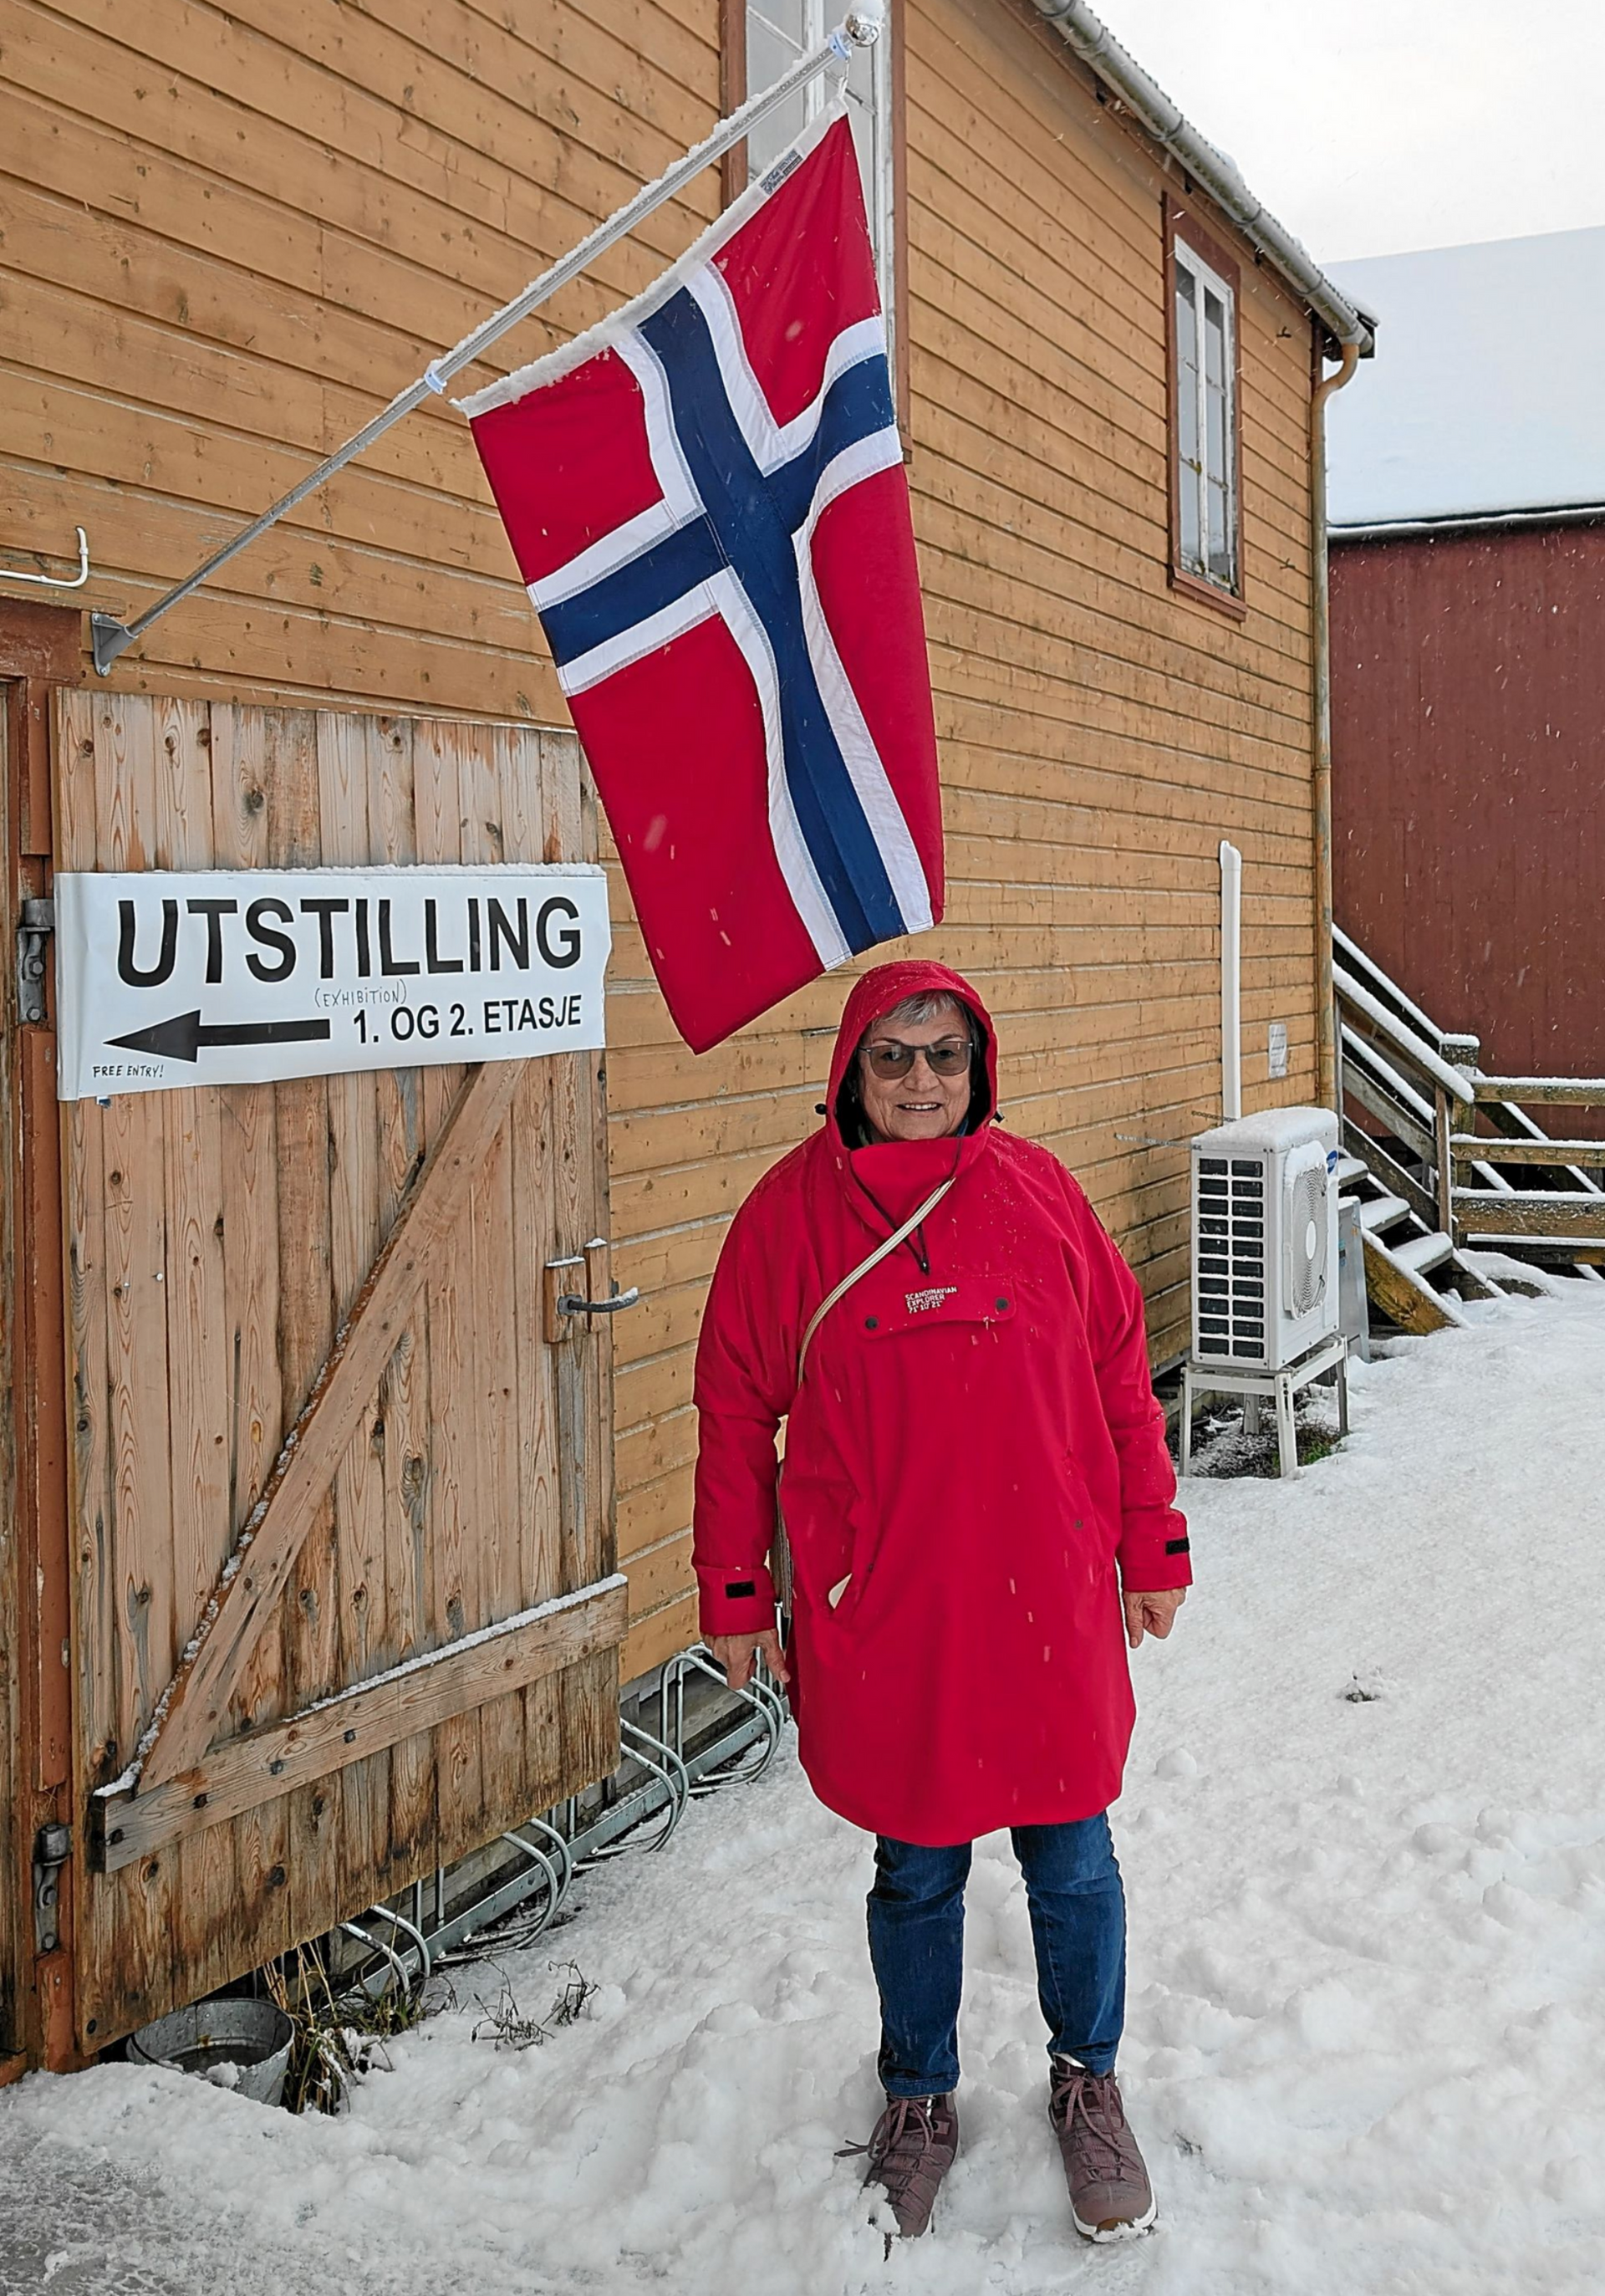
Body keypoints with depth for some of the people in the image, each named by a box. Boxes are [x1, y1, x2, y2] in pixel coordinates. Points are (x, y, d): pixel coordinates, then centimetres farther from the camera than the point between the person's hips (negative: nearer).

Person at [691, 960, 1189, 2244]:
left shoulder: (1037, 1192, -1)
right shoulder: (791, 1211, -5)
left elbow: (1119, 1371, 5)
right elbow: (738, 1411, 0)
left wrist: (1153, 1551, 7)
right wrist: (735, 1595, 1)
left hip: (1047, 1601, 1)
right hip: (881, 1612, -1)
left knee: (1073, 1860, 13)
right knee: (917, 1870, 14)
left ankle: (1088, 2084, 39)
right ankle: (920, 2100, 39)